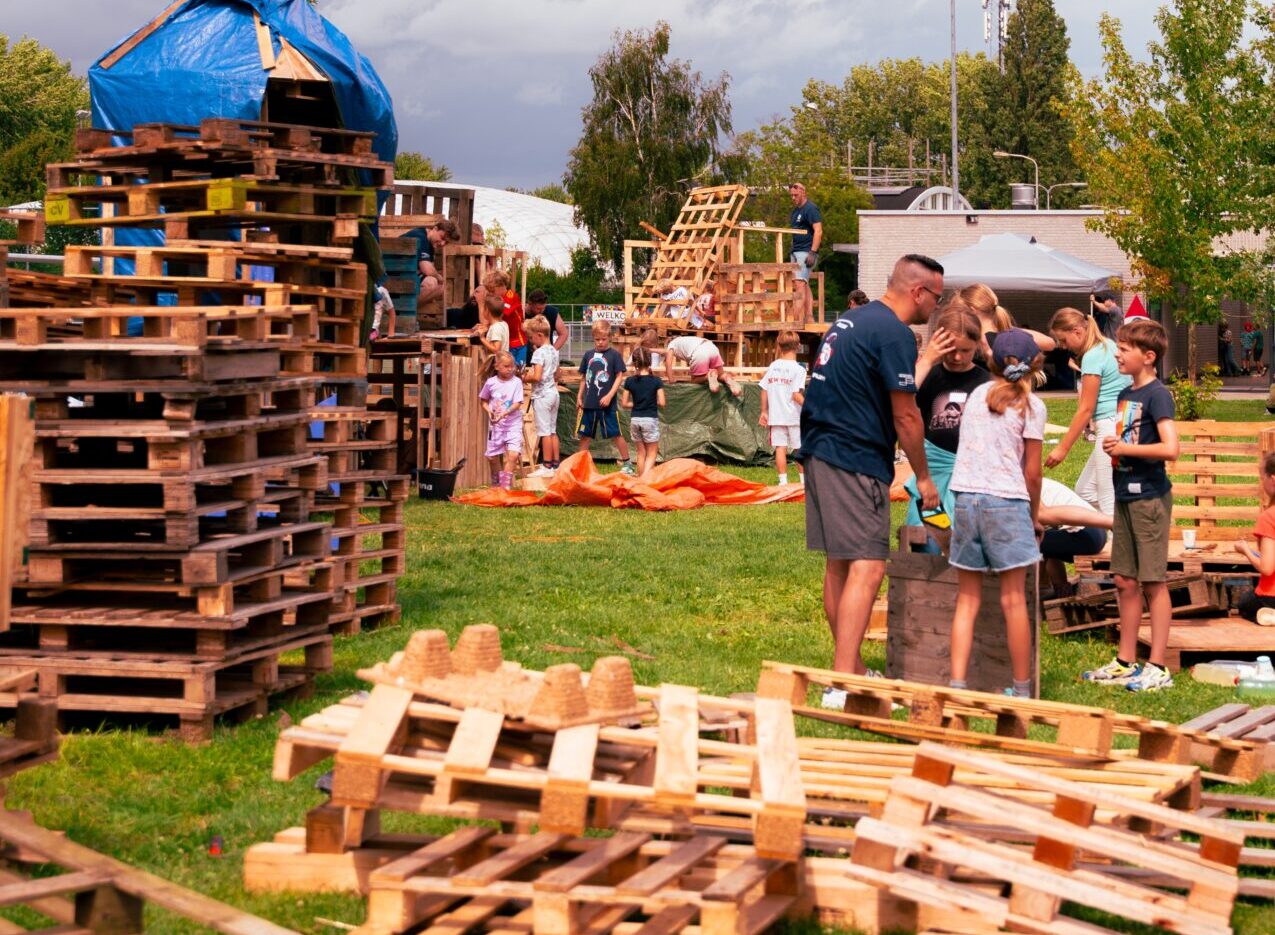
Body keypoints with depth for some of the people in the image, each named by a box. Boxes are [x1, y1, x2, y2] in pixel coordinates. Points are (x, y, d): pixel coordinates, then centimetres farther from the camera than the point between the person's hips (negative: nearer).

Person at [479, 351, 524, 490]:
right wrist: (489, 411, -7)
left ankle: (506, 484, -11)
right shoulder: (491, 382, 1)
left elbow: (517, 404, -12)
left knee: (513, 454, -18)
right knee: (492, 456, 8)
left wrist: (504, 413, -25)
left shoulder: (516, 382, -5)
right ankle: (496, 484, 29)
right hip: (496, 425, 3)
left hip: (513, 424, -3)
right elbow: (484, 401, 14)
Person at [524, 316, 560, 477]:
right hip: (553, 392, 9)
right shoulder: (554, 351, 11)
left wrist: (525, 379, -6)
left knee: (544, 432, -5)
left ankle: (547, 467, -3)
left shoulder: (539, 353, -16)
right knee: (552, 430, 14)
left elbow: (537, 377, -25)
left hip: (541, 395, -9)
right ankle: (556, 464, 17)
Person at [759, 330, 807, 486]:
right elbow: (796, 395, -18)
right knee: (800, 448, 9)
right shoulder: (798, 369, -10)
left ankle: (783, 481, 2)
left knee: (780, 448, 3)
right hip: (794, 416, -3)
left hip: (776, 416, 3)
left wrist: (764, 411, 14)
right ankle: (803, 480, 15)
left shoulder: (772, 367, 4)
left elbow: (764, 390, 6)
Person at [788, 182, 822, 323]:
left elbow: (818, 231, -17)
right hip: (796, 252, 10)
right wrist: (791, 253, 22)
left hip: (806, 252, -10)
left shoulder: (811, 209, -9)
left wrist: (812, 253, -23)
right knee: (804, 285, 9)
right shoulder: (794, 211, 20)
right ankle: (808, 317, 10)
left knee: (800, 283, -18)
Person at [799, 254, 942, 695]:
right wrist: (923, 477, -1)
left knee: (838, 565, 15)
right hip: (856, 460, -10)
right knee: (867, 567, -11)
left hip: (819, 452, 10)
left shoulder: (852, 319, 17)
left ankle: (853, 670, 25)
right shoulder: (894, 333, -12)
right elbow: (906, 417, -10)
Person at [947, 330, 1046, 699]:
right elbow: (1031, 470, -1)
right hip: (1006, 501, -4)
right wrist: (1035, 514, 14)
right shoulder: (1030, 405, -1)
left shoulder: (977, 394, 12)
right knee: (1013, 601, 3)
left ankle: (957, 684, 0)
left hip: (965, 498, 4)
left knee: (967, 600, 8)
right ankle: (1022, 690, 10)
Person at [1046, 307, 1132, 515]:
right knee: (1085, 491, 15)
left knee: (1110, 503, -7)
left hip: (1111, 426, -10)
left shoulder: (1092, 357, -14)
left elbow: (1086, 410, -14)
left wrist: (1062, 448, -9)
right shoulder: (1108, 346, 14)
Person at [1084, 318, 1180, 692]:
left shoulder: (1157, 395, -12)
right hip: (1125, 495, 8)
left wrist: (1126, 448, -17)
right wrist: (1113, 447, 3)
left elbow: (1170, 448, -22)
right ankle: (1126, 662, 20)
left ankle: (1157, 667, 1)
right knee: (1125, 581, 12)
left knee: (1153, 581, -3)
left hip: (1149, 496, -8)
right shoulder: (1125, 395, 14)